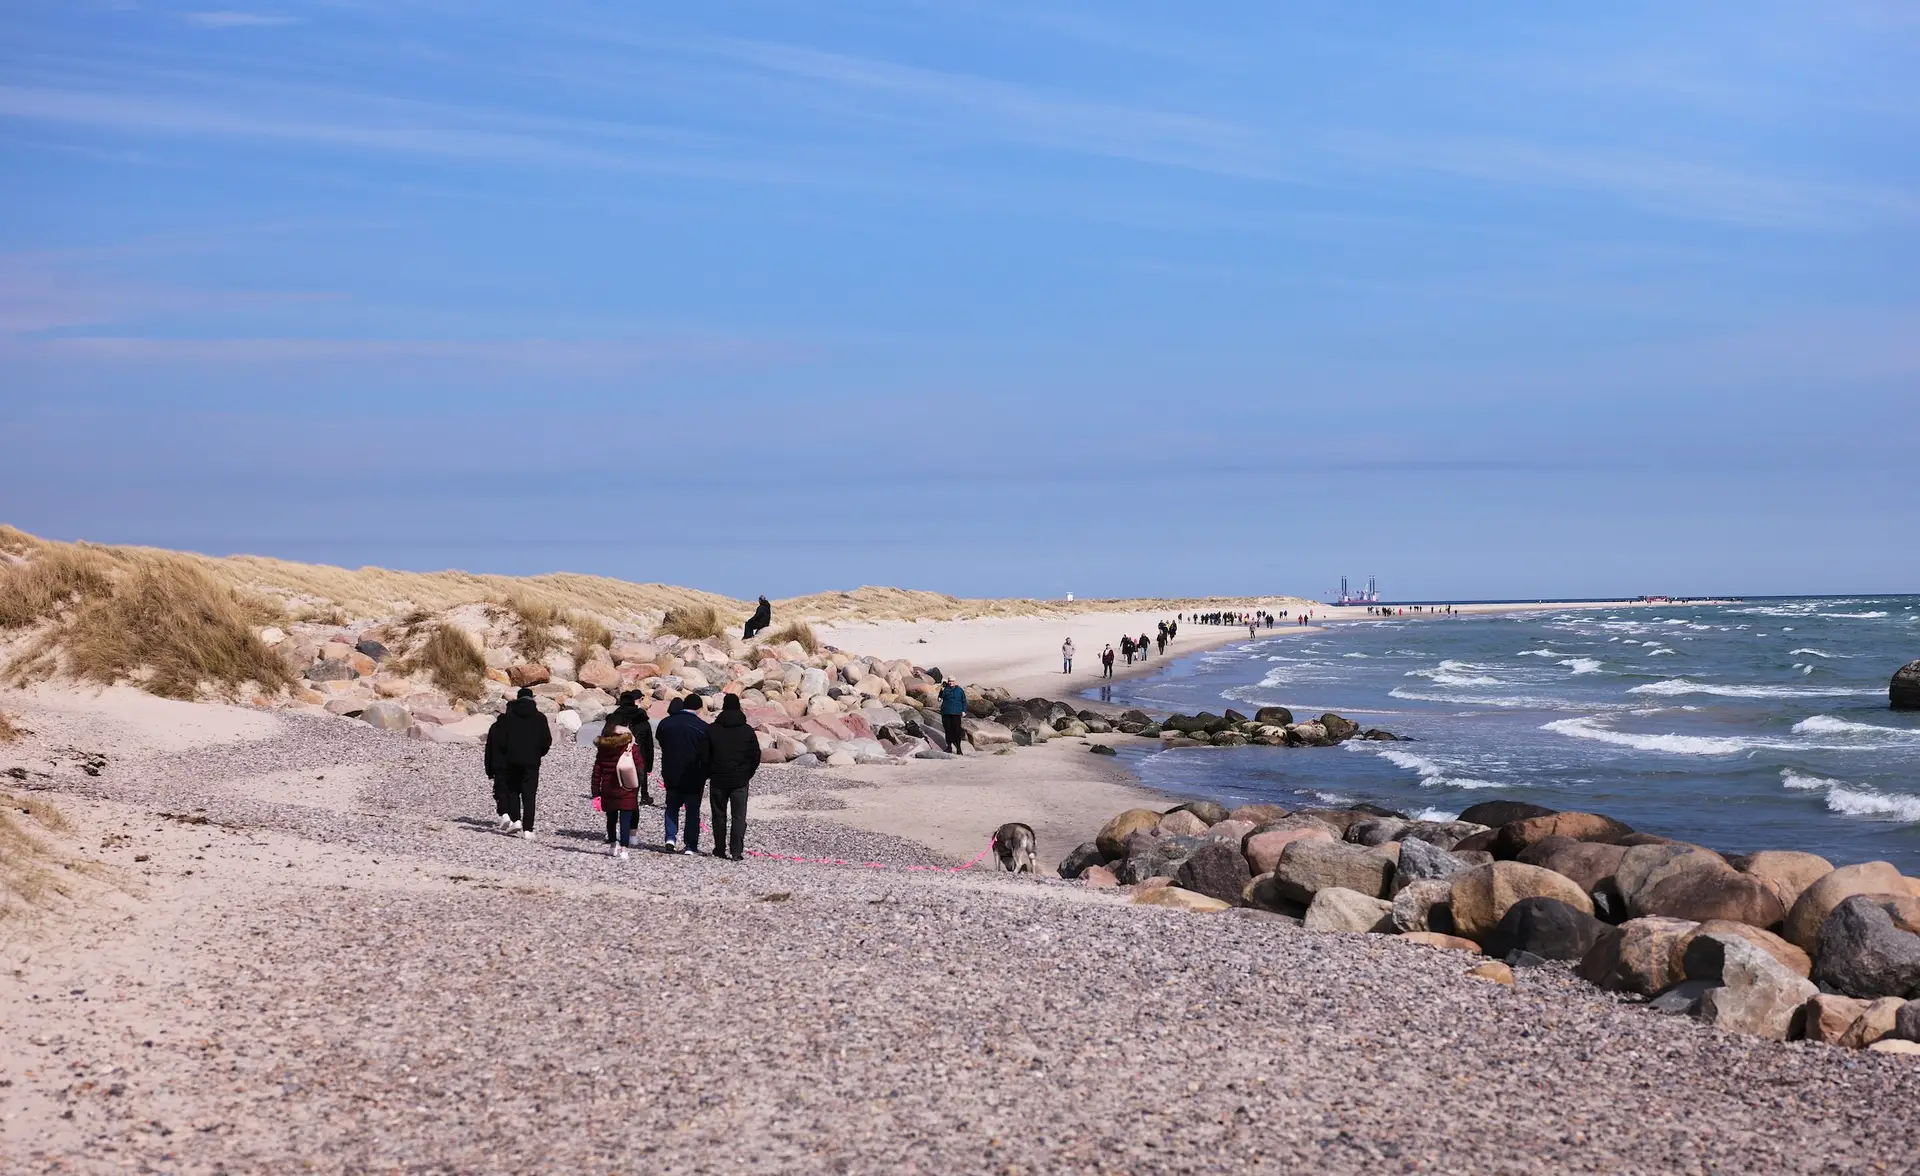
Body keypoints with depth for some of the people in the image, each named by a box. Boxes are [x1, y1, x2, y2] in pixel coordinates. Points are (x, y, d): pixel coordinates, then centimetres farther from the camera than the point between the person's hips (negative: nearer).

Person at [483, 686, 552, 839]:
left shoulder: (508, 717, 0)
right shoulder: (540, 718, 0)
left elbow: (500, 740, -2)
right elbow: (547, 741, 0)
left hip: (512, 761, 0)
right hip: (532, 762, 0)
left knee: (513, 791, 16)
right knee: (529, 795, 0)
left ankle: (515, 820, 1)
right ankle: (528, 829, -7)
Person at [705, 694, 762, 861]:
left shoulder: (712, 729, -2)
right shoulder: (747, 731, -1)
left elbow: (705, 755, 0)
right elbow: (756, 756, 2)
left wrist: (709, 774, 11)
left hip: (718, 780, 0)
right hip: (740, 781, 0)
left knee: (719, 816, 11)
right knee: (739, 816, 0)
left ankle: (720, 849, 14)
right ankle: (736, 851, -8)